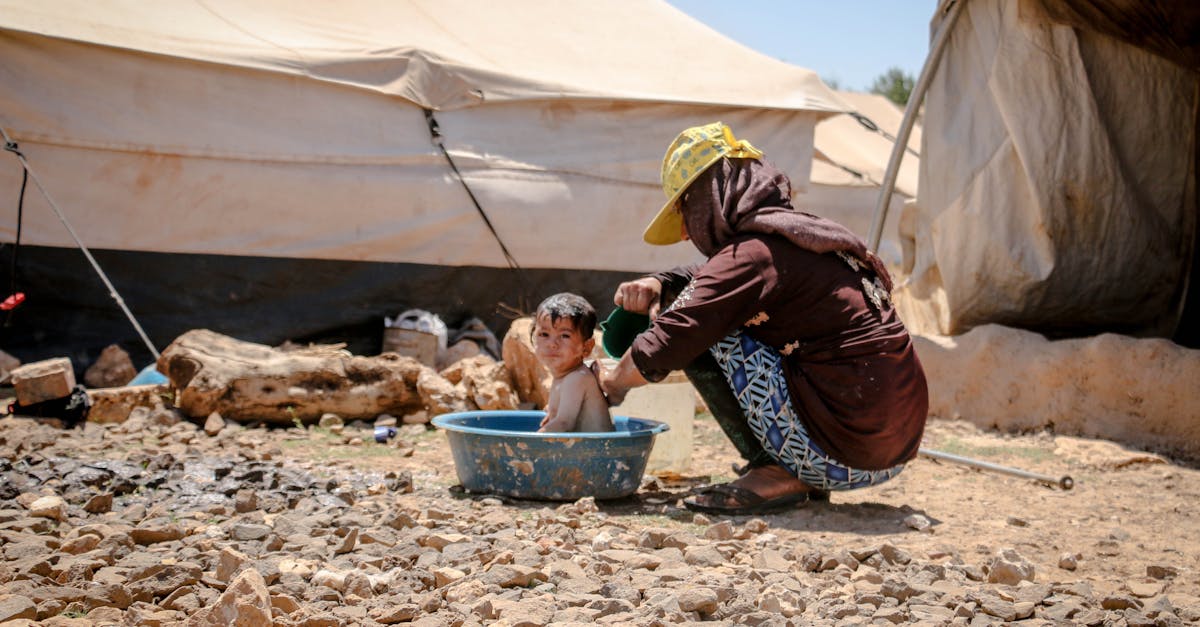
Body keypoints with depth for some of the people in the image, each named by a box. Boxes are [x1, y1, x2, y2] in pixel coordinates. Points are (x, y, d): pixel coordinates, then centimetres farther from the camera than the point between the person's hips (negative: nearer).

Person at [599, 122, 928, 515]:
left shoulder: (752, 255, -12)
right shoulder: (801, 236, 16)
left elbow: (663, 349, -13)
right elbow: (712, 284, 31)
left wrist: (612, 382, 7)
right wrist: (659, 285, 12)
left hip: (849, 449, -9)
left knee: (701, 334, -5)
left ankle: (777, 475, -3)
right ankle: (807, 479, 15)